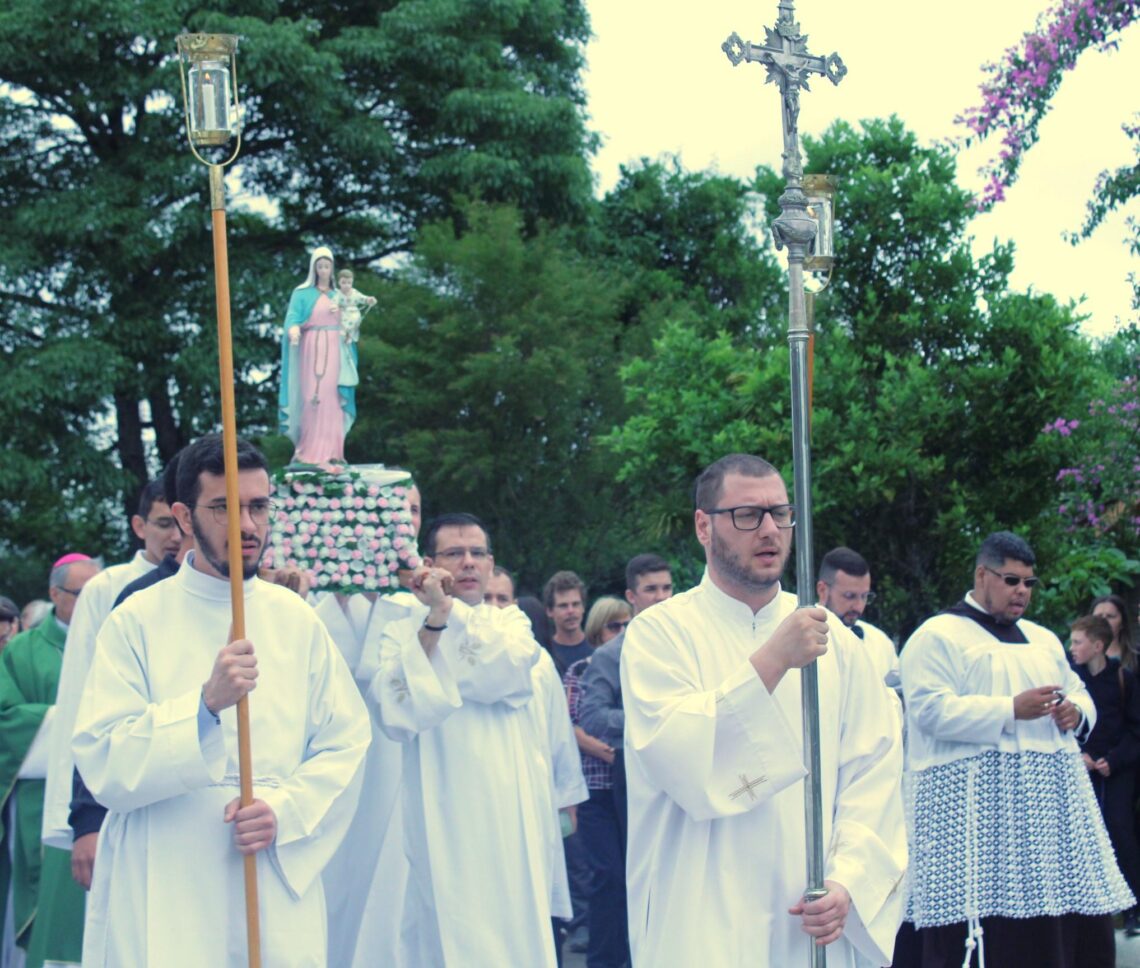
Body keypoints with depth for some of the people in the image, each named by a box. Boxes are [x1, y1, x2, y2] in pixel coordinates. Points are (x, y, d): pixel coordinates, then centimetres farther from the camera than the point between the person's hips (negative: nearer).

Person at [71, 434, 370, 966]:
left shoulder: (296, 620, 6)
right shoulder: (137, 621, -3)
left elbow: (345, 743, 4)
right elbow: (103, 764, -11)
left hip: (280, 885, 3)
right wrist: (206, 703, -23)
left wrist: (285, 808, -13)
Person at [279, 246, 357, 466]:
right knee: (311, 397, -10)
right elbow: (293, 318, -7)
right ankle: (307, 450, -8)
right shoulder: (302, 293, 5)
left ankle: (330, 450, 0)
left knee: (332, 398, -2)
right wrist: (293, 332, -29)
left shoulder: (338, 295, 17)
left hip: (334, 350, 3)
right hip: (312, 349, -3)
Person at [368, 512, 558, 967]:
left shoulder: (510, 622, 13)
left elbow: (508, 669, -11)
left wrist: (449, 609, -13)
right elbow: (395, 714, -13)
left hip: (512, 818, 2)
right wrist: (432, 621, -19)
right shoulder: (402, 633, 6)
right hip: (445, 823, -2)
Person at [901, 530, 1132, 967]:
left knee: (1073, 924, 0)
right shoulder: (937, 636, 0)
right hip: (975, 800, -7)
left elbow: (1078, 693, 26)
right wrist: (1011, 710, -17)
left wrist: (1076, 713, 1)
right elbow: (931, 710, -12)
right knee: (989, 927, -12)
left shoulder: (1042, 638, 23)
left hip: (1053, 797, 7)